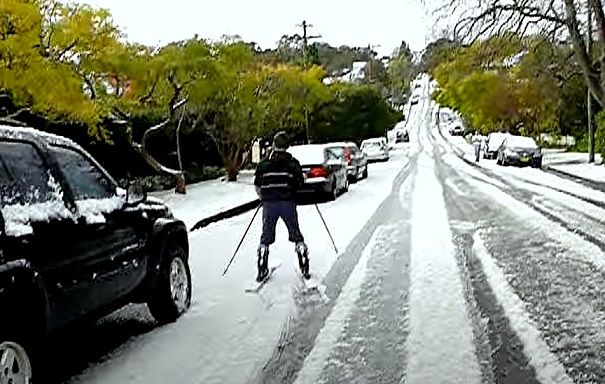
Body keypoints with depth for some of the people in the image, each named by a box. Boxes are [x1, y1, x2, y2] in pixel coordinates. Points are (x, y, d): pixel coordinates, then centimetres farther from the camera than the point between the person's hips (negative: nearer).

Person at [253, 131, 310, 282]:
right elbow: (300, 183, 3)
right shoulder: (293, 162, 1)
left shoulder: (264, 163, 3)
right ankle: (304, 268, 9)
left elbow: (257, 186, 5)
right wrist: (303, 177, 25)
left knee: (266, 237, 12)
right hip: (288, 203, 0)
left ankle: (262, 270, 9)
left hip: (269, 203, 0)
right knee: (296, 235, 12)